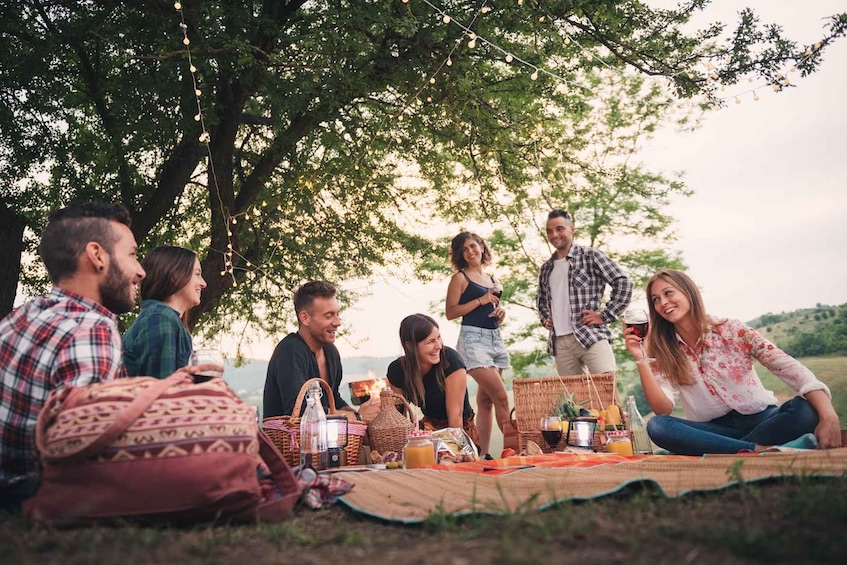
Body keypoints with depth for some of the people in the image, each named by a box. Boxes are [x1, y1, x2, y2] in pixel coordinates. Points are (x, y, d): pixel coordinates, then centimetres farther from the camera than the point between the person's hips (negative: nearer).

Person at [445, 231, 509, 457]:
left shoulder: (491, 280, 18)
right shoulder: (460, 278, -1)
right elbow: (451, 312, -9)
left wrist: (500, 313, 5)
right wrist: (481, 300, -12)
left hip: (495, 339, 7)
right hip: (473, 339, -7)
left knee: (486, 401, 6)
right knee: (501, 397, -13)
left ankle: (483, 453, 10)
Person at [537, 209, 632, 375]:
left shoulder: (590, 255, 1)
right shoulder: (546, 268, 17)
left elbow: (623, 283, -4)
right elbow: (541, 300, 33)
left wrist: (605, 316, -8)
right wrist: (545, 319, 14)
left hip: (591, 335, -5)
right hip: (560, 342, 5)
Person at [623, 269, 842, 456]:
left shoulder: (731, 330, -6)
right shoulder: (662, 351, -2)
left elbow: (790, 368, -16)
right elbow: (663, 409, -12)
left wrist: (828, 415, -32)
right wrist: (640, 358, -23)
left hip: (759, 419, 0)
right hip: (712, 430, 1)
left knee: (808, 408, -29)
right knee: (656, 426, -29)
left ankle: (720, 452, -28)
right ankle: (759, 451, -31)